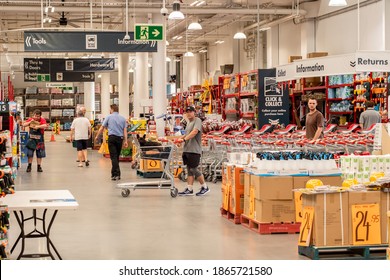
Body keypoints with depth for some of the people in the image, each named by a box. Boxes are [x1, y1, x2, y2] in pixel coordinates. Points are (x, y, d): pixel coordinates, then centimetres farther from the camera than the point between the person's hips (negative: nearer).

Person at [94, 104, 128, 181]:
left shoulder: (109, 117, 3)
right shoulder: (123, 118, 11)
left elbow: (102, 128, 7)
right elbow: (125, 130, 4)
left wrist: (97, 136, 19)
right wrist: (125, 141, 2)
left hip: (112, 137, -3)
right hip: (120, 138, 3)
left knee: (113, 156, -6)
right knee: (117, 156, 14)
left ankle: (116, 174, -16)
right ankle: (114, 172, 19)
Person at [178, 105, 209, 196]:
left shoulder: (197, 120, -8)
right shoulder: (189, 122, 20)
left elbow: (195, 131, -22)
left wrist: (185, 138, -29)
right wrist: (181, 137, 8)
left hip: (194, 150, -9)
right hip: (187, 149, 9)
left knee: (194, 169, -6)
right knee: (189, 170, 8)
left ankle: (204, 187, 6)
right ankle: (189, 189, 10)